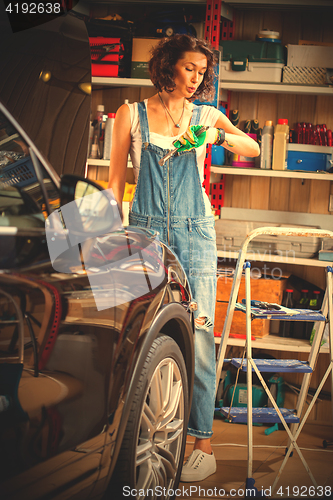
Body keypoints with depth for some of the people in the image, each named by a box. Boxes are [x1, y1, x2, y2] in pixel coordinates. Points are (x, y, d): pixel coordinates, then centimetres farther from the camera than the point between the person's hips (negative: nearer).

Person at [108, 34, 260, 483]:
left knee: (198, 333, -5)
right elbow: (116, 180, 9)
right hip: (145, 230, 0)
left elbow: (253, 149, 1)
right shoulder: (132, 114, 7)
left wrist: (219, 136, -17)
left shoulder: (206, 116, 9)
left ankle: (203, 443, -1)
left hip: (195, 232, 0)